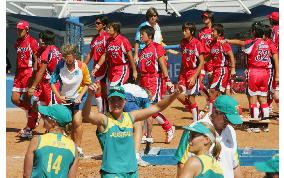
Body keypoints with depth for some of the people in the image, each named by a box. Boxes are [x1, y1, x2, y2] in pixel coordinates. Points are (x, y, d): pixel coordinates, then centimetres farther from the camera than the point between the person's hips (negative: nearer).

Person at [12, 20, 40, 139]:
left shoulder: (32, 42, -8)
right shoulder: (17, 43, 14)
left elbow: (36, 60, -11)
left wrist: (34, 77, -17)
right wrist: (16, 74, 15)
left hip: (29, 72, -8)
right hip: (19, 73, 8)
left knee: (26, 99, -7)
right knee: (15, 99, 3)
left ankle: (29, 128, 1)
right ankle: (34, 114, 24)